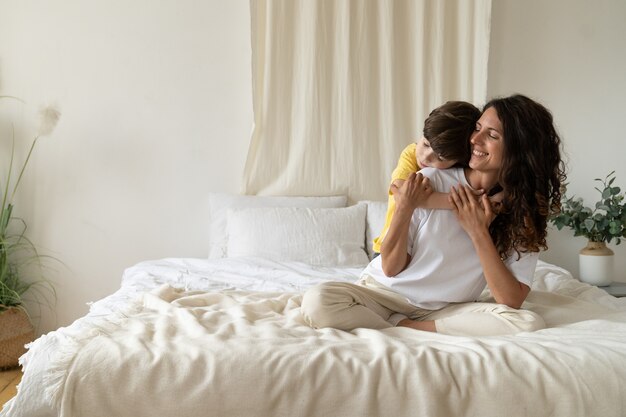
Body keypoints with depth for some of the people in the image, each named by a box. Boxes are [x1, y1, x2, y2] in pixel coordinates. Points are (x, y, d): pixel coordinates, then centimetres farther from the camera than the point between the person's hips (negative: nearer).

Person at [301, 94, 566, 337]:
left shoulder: (525, 210, -3)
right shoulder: (432, 181, -10)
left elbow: (512, 301, -12)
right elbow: (391, 268, -7)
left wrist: (478, 233, -18)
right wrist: (404, 208, -21)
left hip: (448, 309, 2)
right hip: (385, 293, -2)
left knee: (529, 324, -26)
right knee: (317, 302, -29)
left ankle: (401, 325, -15)